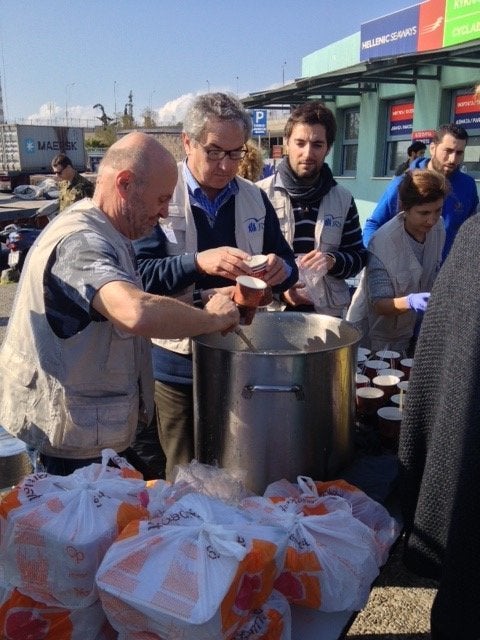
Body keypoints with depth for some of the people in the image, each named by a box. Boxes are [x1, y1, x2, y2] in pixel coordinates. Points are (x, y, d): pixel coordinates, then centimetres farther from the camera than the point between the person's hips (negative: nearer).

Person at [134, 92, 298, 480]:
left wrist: (280, 270, -15)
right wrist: (198, 263, -31)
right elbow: (140, 274, -14)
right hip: (179, 361, -3)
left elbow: (287, 263, 10)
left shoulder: (255, 198, 6)